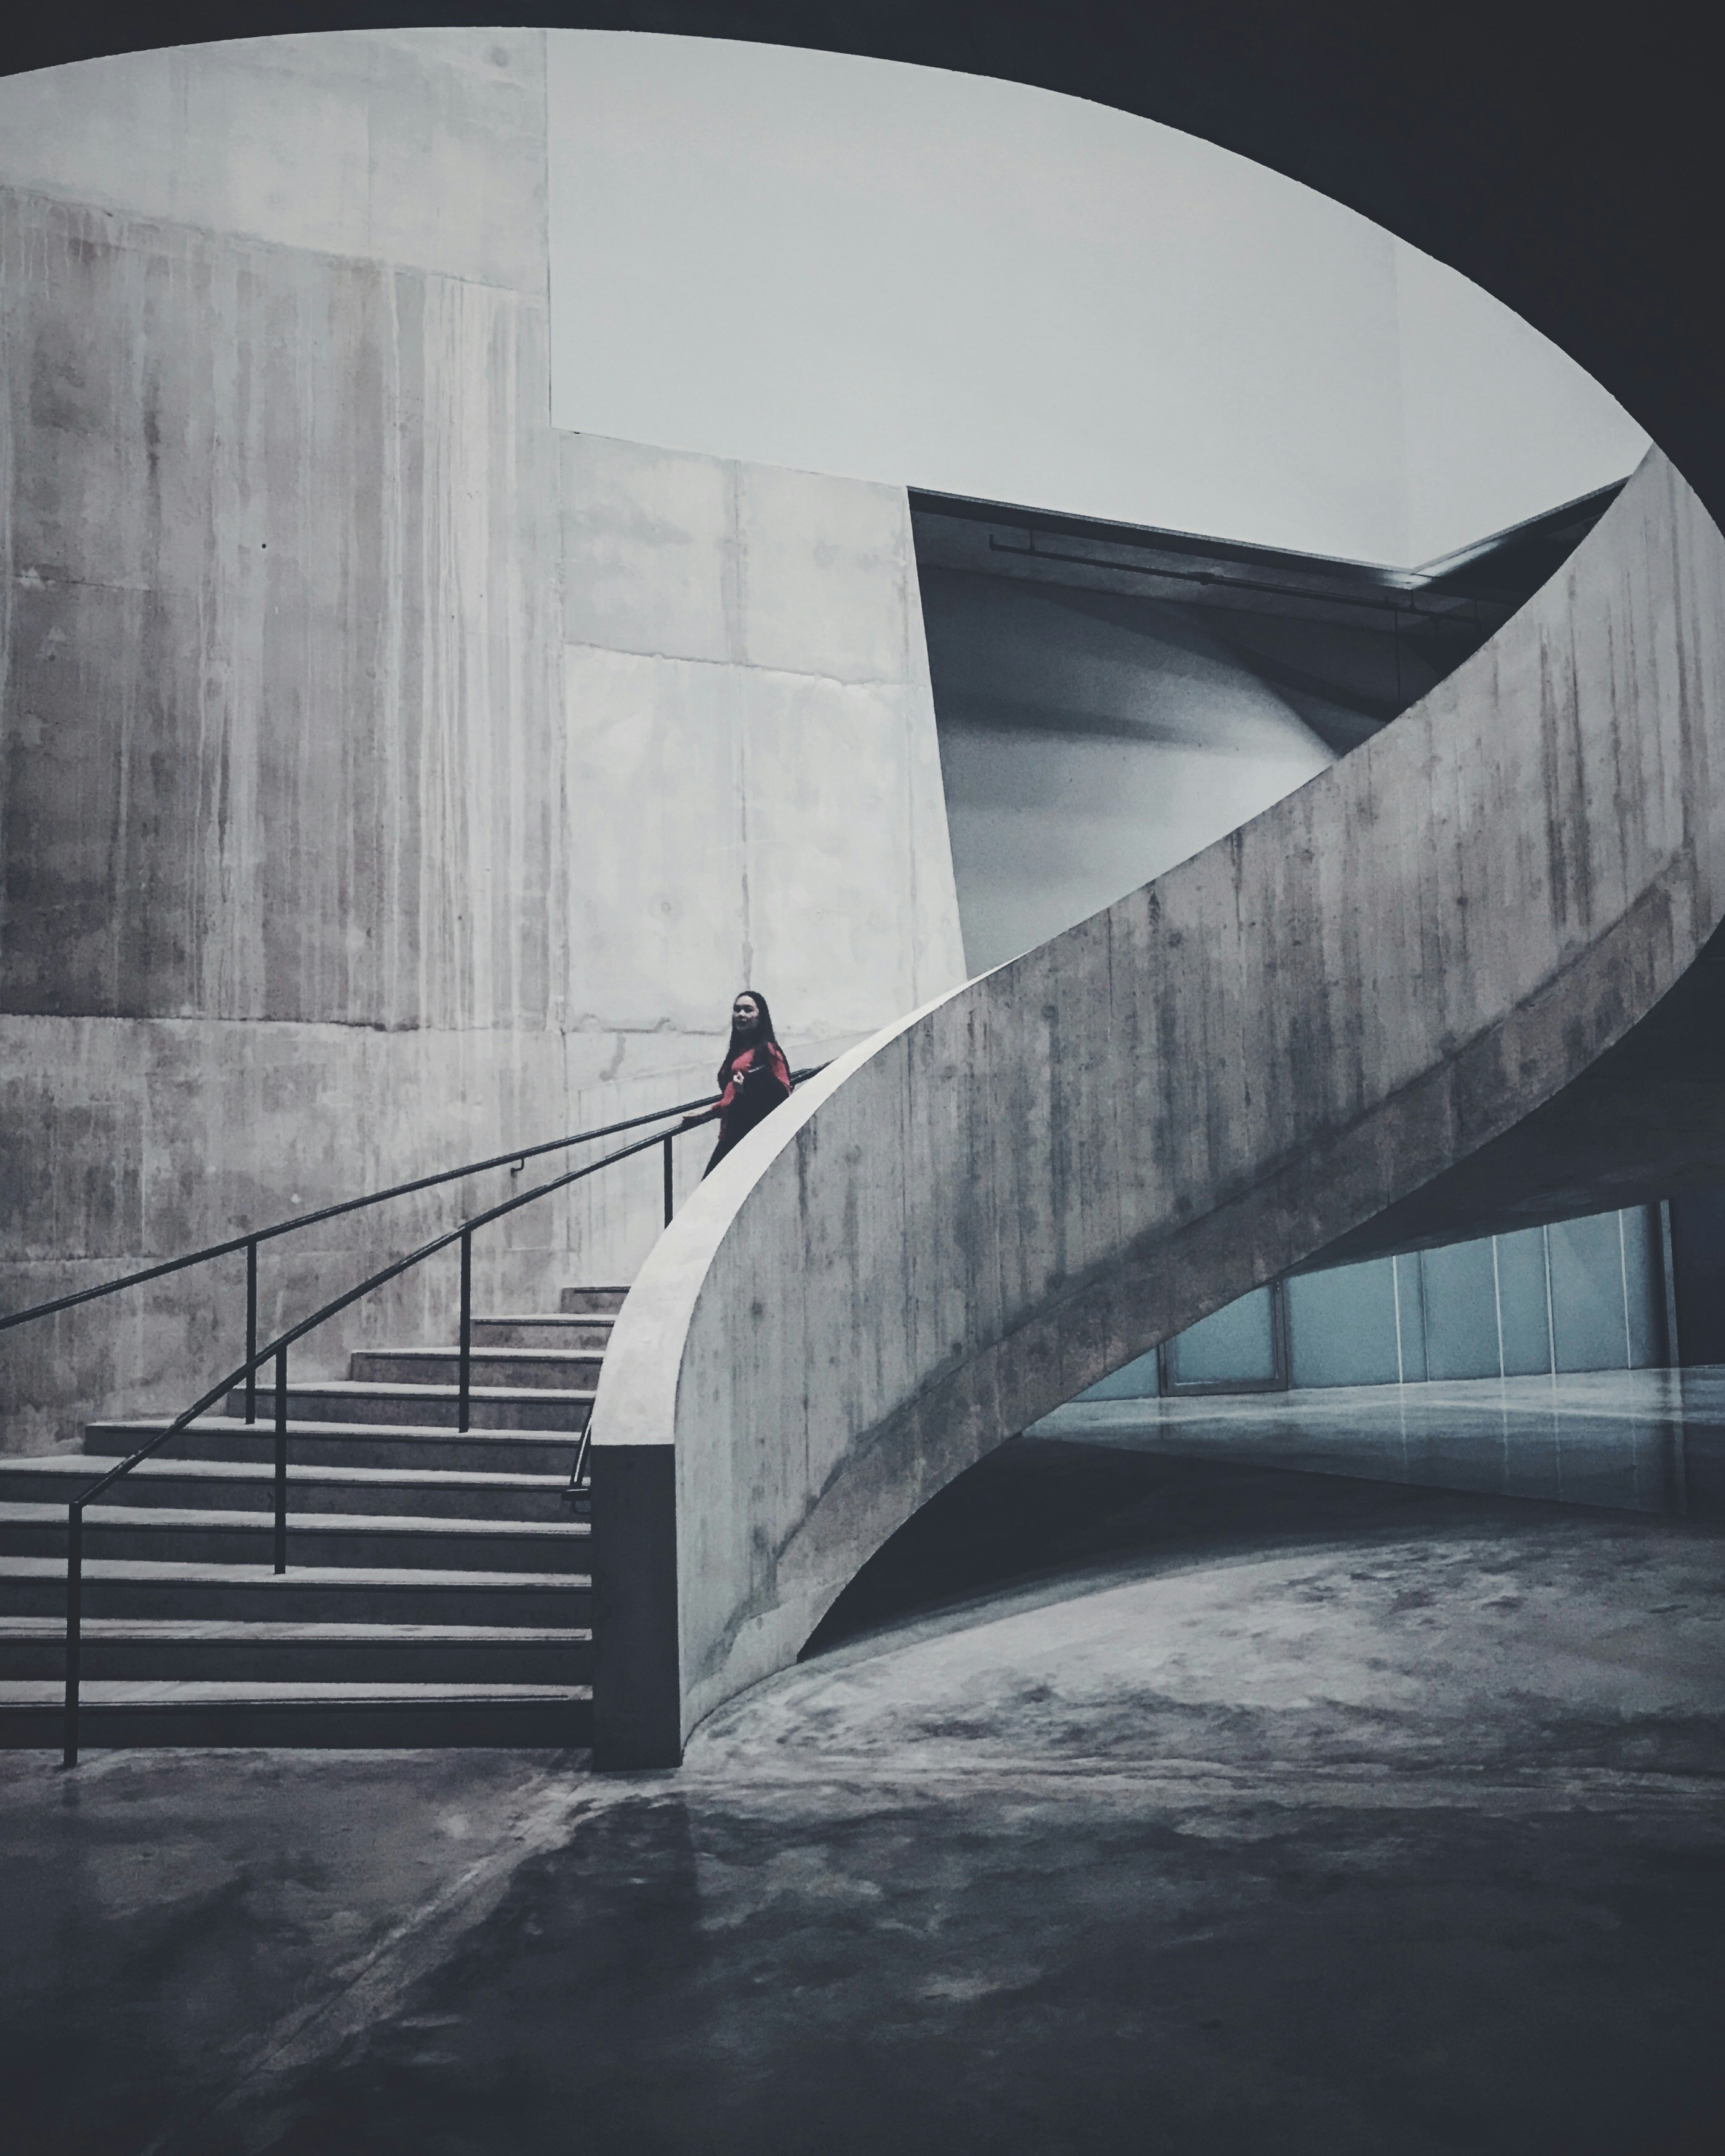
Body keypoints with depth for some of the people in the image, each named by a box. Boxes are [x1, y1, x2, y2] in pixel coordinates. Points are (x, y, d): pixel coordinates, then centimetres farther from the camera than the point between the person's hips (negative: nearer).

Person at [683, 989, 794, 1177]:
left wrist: (749, 1089, -21)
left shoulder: (768, 1050, -3)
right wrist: (705, 1114, 32)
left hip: (753, 1138, -8)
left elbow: (782, 1093, -10)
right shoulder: (737, 1050, 21)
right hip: (730, 1136, 8)